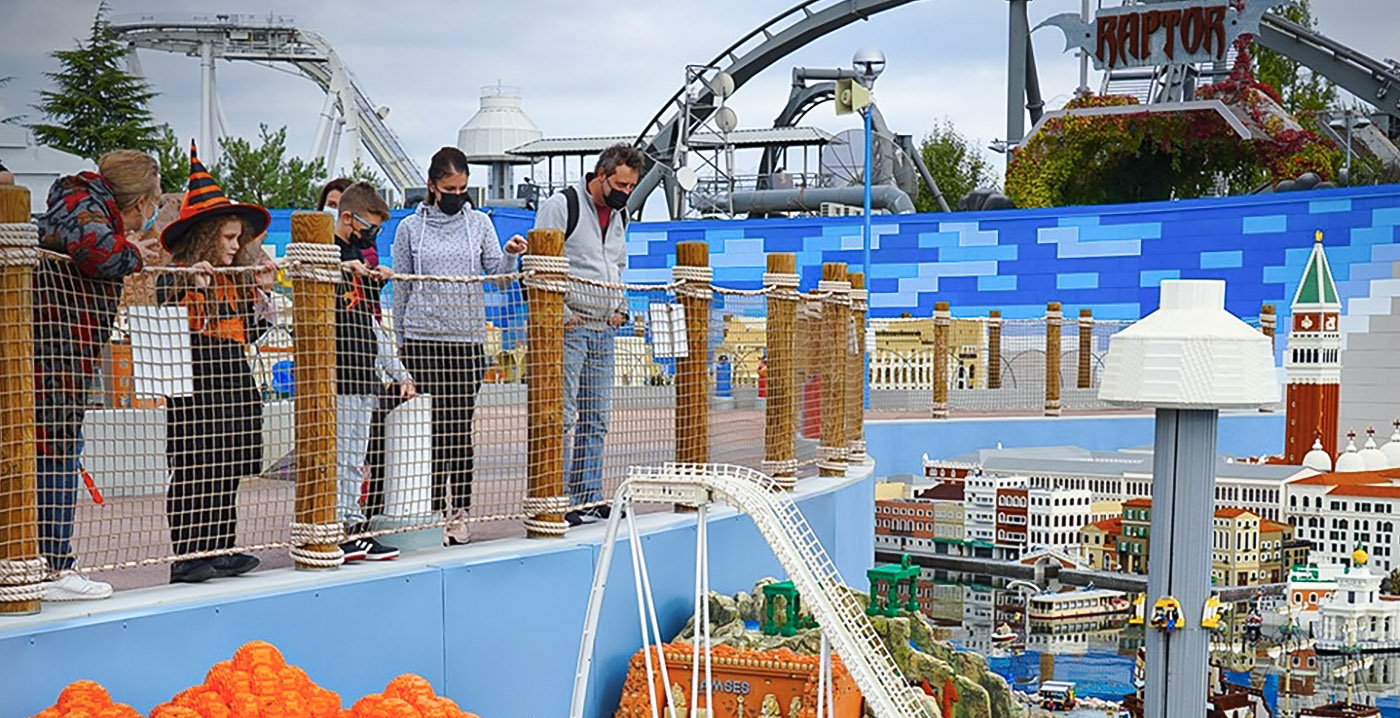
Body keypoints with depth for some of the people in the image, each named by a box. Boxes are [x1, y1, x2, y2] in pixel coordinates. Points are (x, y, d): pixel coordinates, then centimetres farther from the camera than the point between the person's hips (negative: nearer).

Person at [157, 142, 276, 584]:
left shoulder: (236, 279, 16)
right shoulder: (177, 277, -6)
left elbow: (250, 333, 18)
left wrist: (262, 291, 9)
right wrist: (192, 288, -23)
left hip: (233, 382, 7)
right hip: (196, 384, -7)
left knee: (227, 472, 8)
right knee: (193, 471, -7)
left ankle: (220, 550, 14)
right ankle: (186, 557, -4)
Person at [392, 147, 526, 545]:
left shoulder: (479, 223, 9)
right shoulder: (410, 228, 7)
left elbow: (497, 273, 3)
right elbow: (401, 287, 11)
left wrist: (510, 256, -18)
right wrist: (401, 341, 10)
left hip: (469, 337, 1)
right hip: (424, 337, -1)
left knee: (461, 426, 1)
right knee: (438, 423, -4)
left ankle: (459, 510, 6)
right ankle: (440, 506, -1)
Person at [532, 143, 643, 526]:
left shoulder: (620, 215, 16)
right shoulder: (561, 206, -8)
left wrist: (620, 307, 13)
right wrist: (560, 312, -15)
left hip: (604, 330, 8)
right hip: (569, 326, -8)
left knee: (595, 419, 9)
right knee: (562, 416, -9)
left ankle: (589, 499, 16)